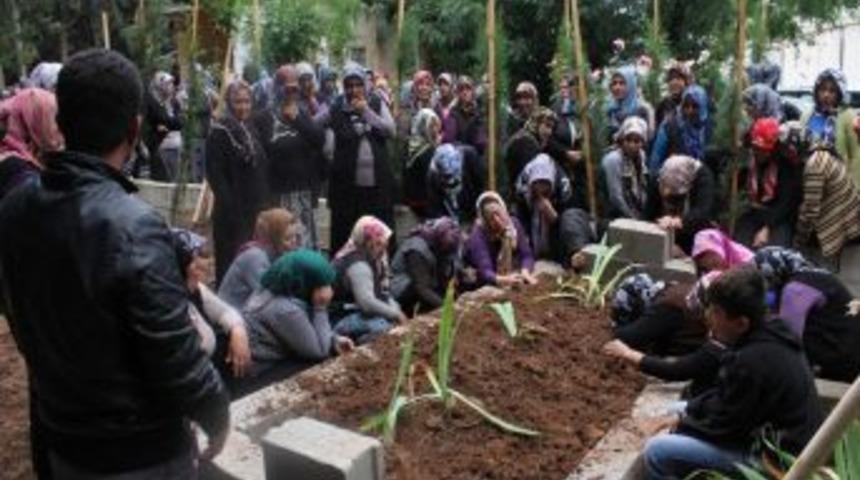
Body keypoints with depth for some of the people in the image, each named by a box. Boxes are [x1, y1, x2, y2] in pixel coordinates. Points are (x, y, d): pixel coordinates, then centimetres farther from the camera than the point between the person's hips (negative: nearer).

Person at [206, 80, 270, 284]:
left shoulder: (251, 129, 12)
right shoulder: (219, 131, -10)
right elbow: (215, 174, -16)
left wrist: (263, 201, 12)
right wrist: (229, 207, -20)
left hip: (254, 208, 7)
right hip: (232, 211, -7)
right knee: (230, 260, -1)